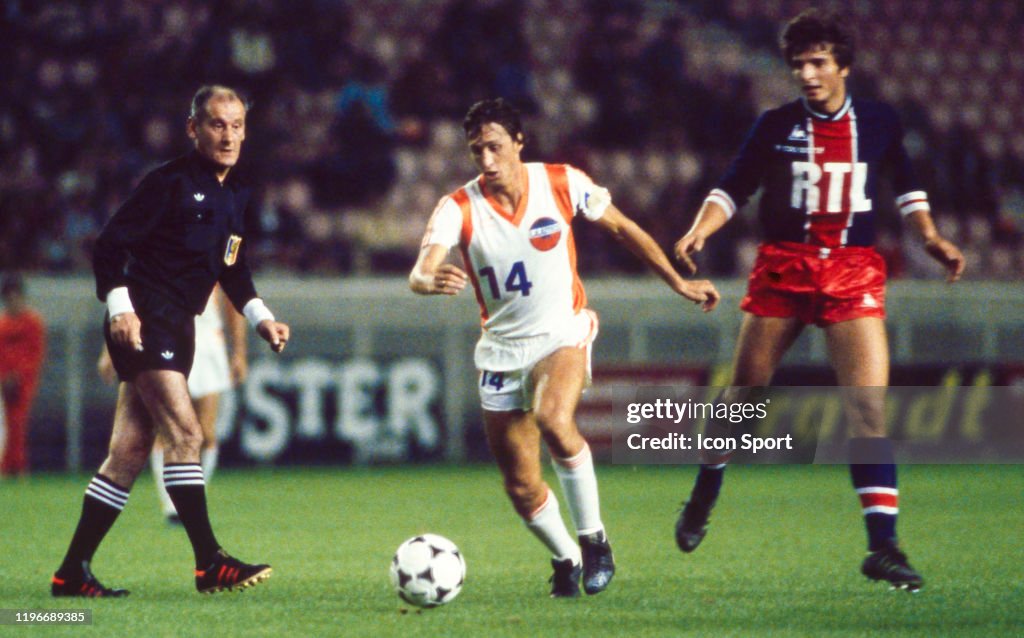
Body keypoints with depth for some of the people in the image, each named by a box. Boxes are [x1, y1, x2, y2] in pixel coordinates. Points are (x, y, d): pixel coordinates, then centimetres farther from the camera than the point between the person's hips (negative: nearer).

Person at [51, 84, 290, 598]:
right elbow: (109, 246, -12)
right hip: (144, 322, -9)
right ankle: (210, 564, -19)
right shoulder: (170, 183, -10)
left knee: (129, 451, 7)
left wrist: (261, 318, 14)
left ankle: (72, 572, 10)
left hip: (178, 328, 9)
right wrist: (119, 306, -22)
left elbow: (232, 270, 26)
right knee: (184, 433, -17)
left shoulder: (235, 195, 16)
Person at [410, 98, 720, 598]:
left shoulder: (562, 183, -9)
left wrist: (679, 284, 12)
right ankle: (565, 560, 33)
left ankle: (593, 539, -17)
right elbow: (420, 273, -27)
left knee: (553, 420, -34)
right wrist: (431, 280, -52)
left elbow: (622, 228, 7)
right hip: (501, 349, 2)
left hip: (562, 333, -2)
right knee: (521, 487, 4)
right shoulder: (458, 208, -12)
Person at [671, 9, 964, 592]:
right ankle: (704, 497, 32)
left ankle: (884, 545, -12)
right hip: (784, 269, 0)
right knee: (745, 394, 6)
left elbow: (907, 188, 19)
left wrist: (932, 238, 6)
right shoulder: (777, 126, 2)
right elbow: (733, 191, 4)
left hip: (854, 272, 0)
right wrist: (699, 231, -13)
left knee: (870, 405, -12)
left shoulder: (880, 123, 5)